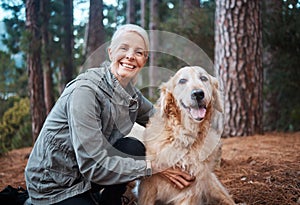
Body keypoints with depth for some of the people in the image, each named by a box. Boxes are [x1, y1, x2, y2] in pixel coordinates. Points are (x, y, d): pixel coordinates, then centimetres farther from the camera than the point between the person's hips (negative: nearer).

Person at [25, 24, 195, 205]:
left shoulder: (130, 92, -2)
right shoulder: (85, 91, -25)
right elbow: (93, 166, -28)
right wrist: (154, 167, -25)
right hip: (54, 186, -6)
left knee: (134, 148, -15)